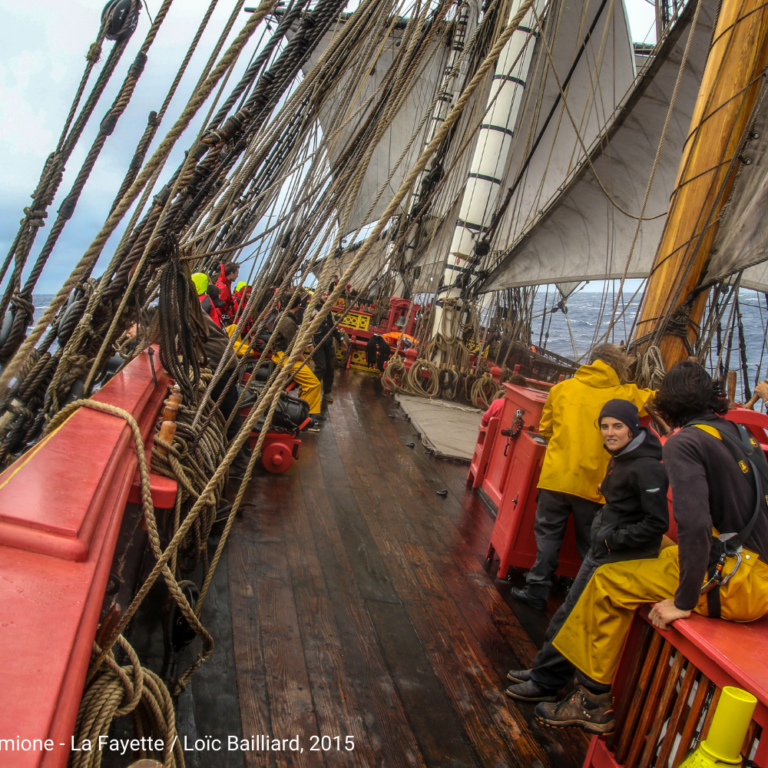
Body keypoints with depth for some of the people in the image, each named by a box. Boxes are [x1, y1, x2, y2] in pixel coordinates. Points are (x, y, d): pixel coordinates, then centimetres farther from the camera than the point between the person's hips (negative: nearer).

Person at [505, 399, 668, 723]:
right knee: (569, 613, 17)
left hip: (619, 561, -9)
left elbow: (657, 523, -23)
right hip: (601, 551, 9)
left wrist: (613, 539, -18)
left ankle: (545, 682, 17)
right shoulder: (620, 458, 7)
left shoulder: (646, 468, -22)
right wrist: (600, 526, 8)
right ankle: (543, 672, 32)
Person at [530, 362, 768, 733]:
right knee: (663, 552, 26)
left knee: (608, 582, -1)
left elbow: (695, 525, -23)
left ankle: (592, 703, 12)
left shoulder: (685, 443, -12)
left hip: (735, 584, -9)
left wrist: (684, 601, -17)